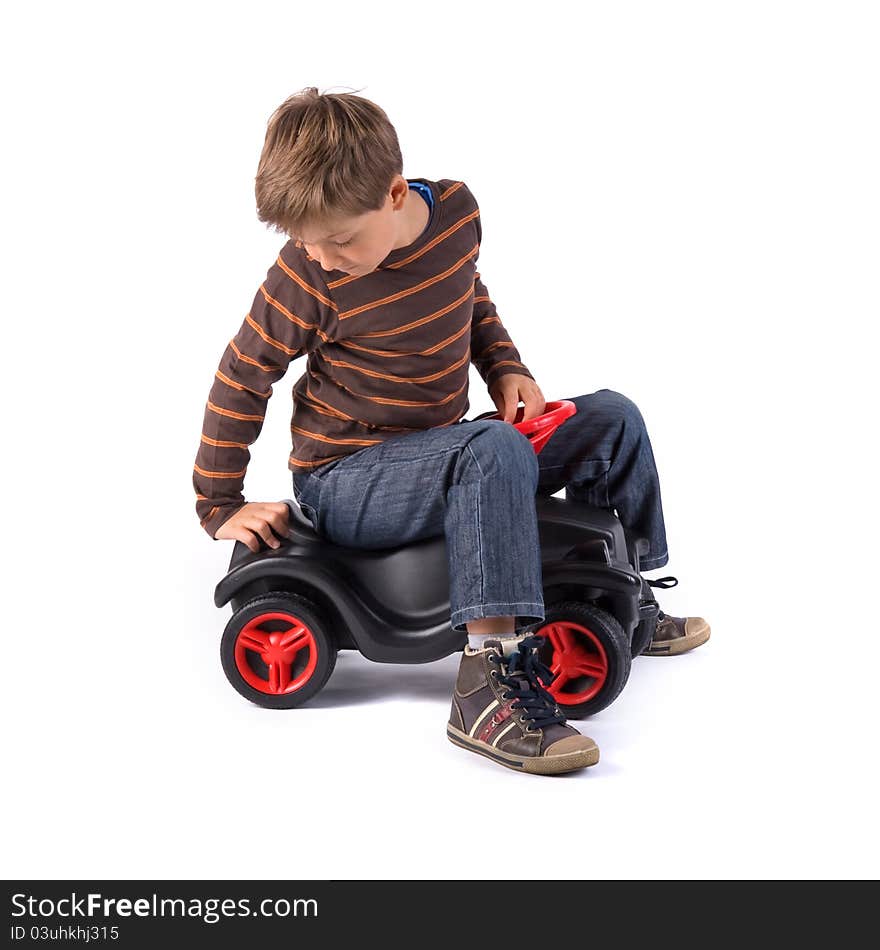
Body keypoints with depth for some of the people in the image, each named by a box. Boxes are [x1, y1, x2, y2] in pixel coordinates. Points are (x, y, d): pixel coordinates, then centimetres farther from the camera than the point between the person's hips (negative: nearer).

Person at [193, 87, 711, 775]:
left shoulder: (456, 210, -4)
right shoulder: (306, 278, -19)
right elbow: (241, 380, -8)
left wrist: (506, 369, 3)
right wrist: (220, 507, -6)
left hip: (439, 455, 7)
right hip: (345, 481, -6)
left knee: (612, 418, 4)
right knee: (496, 451, -36)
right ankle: (489, 688, -40)